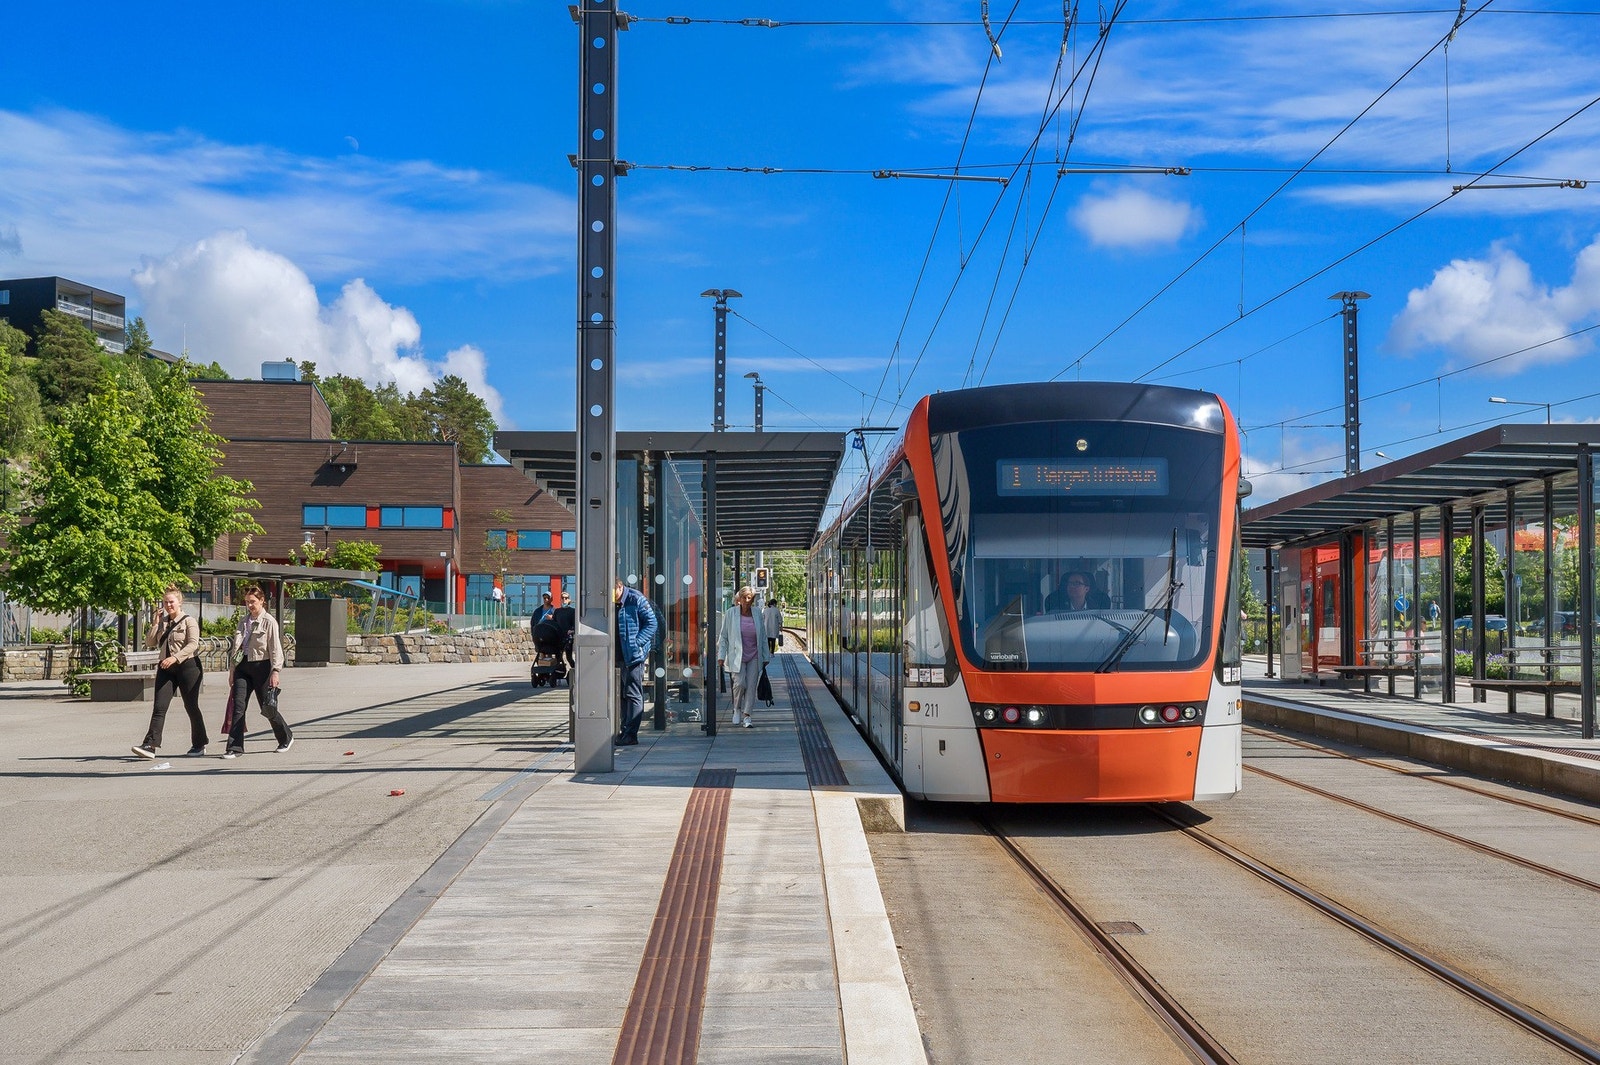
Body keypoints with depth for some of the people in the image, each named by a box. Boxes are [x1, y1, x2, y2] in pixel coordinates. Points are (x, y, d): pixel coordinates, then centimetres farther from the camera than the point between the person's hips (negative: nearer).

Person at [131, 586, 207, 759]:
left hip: (187, 666, -5)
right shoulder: (162, 622, 14)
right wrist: (156, 623, 0)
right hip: (166, 668, 5)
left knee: (191, 707, 3)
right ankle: (150, 745, -15)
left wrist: (175, 657, -26)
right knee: (159, 707, -7)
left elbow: (193, 644, -15)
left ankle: (199, 745, 17)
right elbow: (149, 643, 10)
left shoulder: (188, 621, -3)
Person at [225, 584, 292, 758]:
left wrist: (275, 671, -15)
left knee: (267, 707, 2)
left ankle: (286, 738, 25)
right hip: (243, 666, 5)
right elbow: (236, 646, 18)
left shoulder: (269, 621, -5)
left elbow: (275, 649, -9)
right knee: (238, 705, -6)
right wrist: (233, 670, 15)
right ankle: (235, 747, -5)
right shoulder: (243, 621, 13)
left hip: (261, 666, -5)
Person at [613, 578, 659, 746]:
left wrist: (636, 643, -17)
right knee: (623, 693, 14)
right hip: (619, 655, 7)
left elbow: (651, 623, -10)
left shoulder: (636, 599, -11)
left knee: (633, 694, -6)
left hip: (634, 655, -7)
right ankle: (625, 731, 23)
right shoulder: (611, 603, 9)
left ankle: (630, 735, -5)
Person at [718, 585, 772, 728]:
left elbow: (763, 636, 12)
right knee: (740, 683, -11)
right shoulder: (730, 614, -2)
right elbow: (723, 636, 4)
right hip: (737, 656, -2)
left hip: (754, 656, 2)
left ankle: (747, 715, 5)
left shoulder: (757, 614, 5)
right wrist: (721, 656, -2)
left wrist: (765, 657, 12)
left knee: (751, 685, -2)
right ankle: (737, 710, 14)